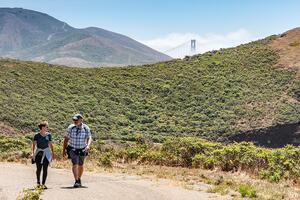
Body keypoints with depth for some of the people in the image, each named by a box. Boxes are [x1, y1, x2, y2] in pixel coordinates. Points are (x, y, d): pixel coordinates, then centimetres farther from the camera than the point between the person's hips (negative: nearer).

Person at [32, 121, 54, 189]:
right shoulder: (36, 135, -4)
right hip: (39, 153, -2)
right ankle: (38, 182, 24)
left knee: (45, 169, -2)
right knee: (39, 168, 4)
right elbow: (34, 144, -5)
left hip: (46, 153, 2)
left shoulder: (48, 135, 4)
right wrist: (33, 153, -14)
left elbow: (50, 144, 11)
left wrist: (52, 153, 10)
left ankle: (43, 184, 4)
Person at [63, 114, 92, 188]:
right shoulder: (70, 128, -10)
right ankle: (76, 181, -21)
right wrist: (64, 149, -1)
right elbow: (66, 139, -2)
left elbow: (89, 138, -20)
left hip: (82, 150, 1)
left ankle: (79, 179, 37)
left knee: (80, 165, 15)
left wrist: (88, 146, -40)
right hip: (73, 149, -1)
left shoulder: (86, 128, -12)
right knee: (75, 164, -18)